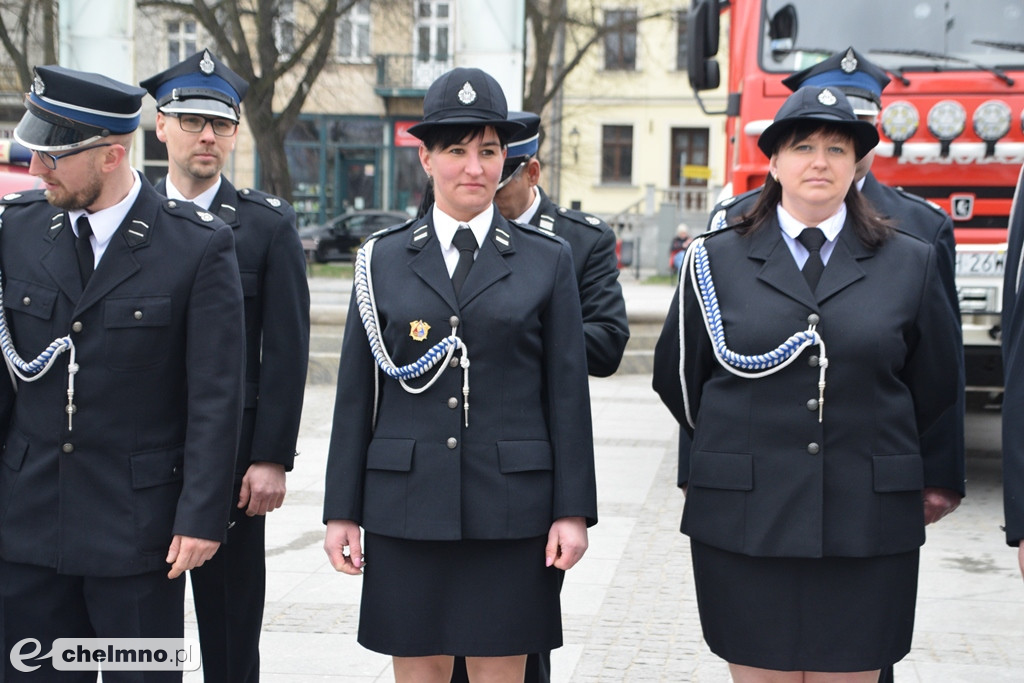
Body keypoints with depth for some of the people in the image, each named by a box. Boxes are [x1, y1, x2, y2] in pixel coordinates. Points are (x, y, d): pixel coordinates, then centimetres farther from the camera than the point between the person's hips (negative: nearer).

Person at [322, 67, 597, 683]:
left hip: (512, 510, -1)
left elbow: (568, 394, 2)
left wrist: (573, 511, -3)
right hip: (407, 508, 1)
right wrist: (343, 511, 3)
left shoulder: (548, 261, 5)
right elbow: (357, 395, 6)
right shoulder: (383, 260, 7)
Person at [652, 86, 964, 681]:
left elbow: (937, 388, 14)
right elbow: (677, 376, 12)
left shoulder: (910, 263, 8)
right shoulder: (717, 259, 5)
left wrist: (937, 480, 18)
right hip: (745, 522, 0)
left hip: (867, 526, 1)